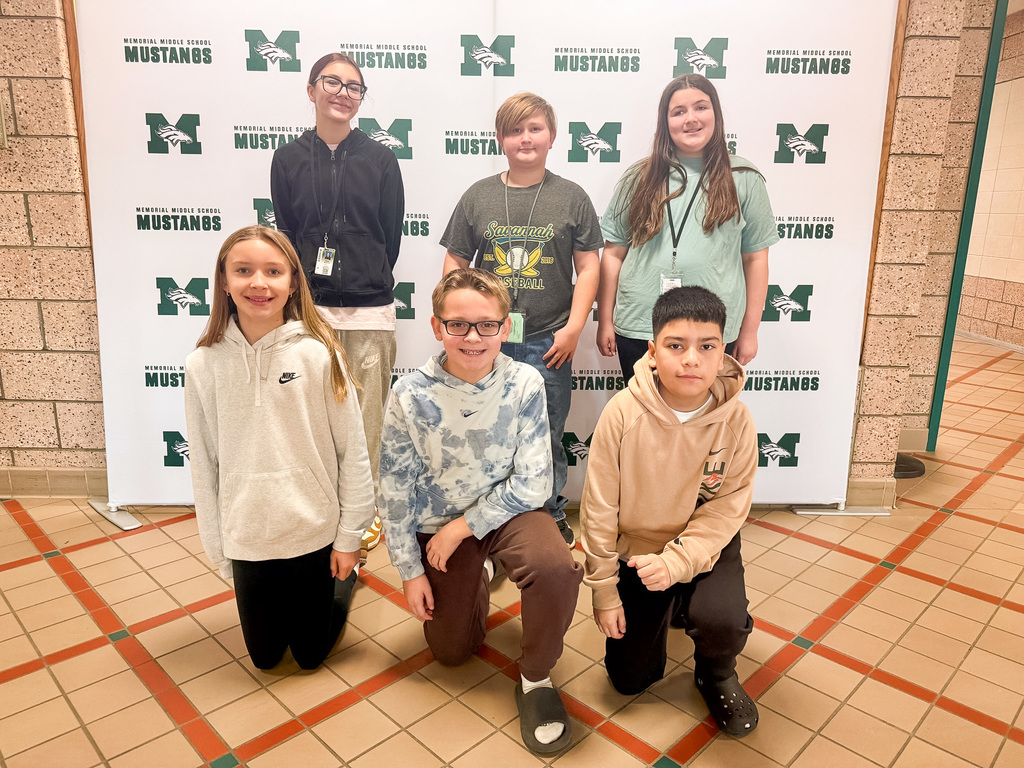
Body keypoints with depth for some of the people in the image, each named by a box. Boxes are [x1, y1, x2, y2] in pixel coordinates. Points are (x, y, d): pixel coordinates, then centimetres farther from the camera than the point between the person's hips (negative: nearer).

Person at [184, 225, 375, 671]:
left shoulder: (318, 354, -13)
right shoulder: (203, 364, -6)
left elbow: (352, 451, -8)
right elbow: (203, 463, 0)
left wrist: (349, 538, -5)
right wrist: (218, 550, 3)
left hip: (314, 533, -2)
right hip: (247, 539, 2)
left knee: (311, 654, 16)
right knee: (265, 656, 19)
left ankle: (344, 577, 40)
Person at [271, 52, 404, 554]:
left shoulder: (380, 159, 6)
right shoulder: (288, 160, 9)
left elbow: (391, 236, 8)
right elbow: (285, 234, 10)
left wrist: (370, 285, 9)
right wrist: (306, 292, 6)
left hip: (370, 311, -1)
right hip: (309, 309, 1)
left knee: (367, 414, 3)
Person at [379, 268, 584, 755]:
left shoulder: (525, 385, -18)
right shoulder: (410, 396, -17)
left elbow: (531, 485, -17)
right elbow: (396, 491, -8)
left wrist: (462, 527, -16)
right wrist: (410, 571, -4)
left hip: (507, 512, -1)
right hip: (439, 525, 2)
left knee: (557, 568, -33)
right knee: (450, 652, 10)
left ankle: (535, 677, -5)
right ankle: (475, 584, 43)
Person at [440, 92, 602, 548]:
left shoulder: (572, 197, 4)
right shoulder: (478, 197, 6)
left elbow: (588, 266, 3)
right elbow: (455, 263, 9)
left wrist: (574, 327, -5)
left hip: (548, 341, -1)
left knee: (546, 437, 9)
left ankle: (552, 514, 28)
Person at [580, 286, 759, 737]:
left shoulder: (736, 420, -17)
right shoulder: (623, 413, -21)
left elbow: (726, 511, -14)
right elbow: (599, 508, -14)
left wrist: (675, 563, -28)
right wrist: (604, 592, -9)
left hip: (705, 546, 0)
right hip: (635, 547, 1)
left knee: (722, 620, -31)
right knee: (629, 679, 6)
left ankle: (716, 676, 8)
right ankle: (661, 615, 39)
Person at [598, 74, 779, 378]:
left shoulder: (743, 181, 3)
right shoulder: (638, 179, 4)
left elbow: (755, 258, 5)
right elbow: (613, 254, 5)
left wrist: (749, 331, 4)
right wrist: (605, 322, 3)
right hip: (637, 331, 1)